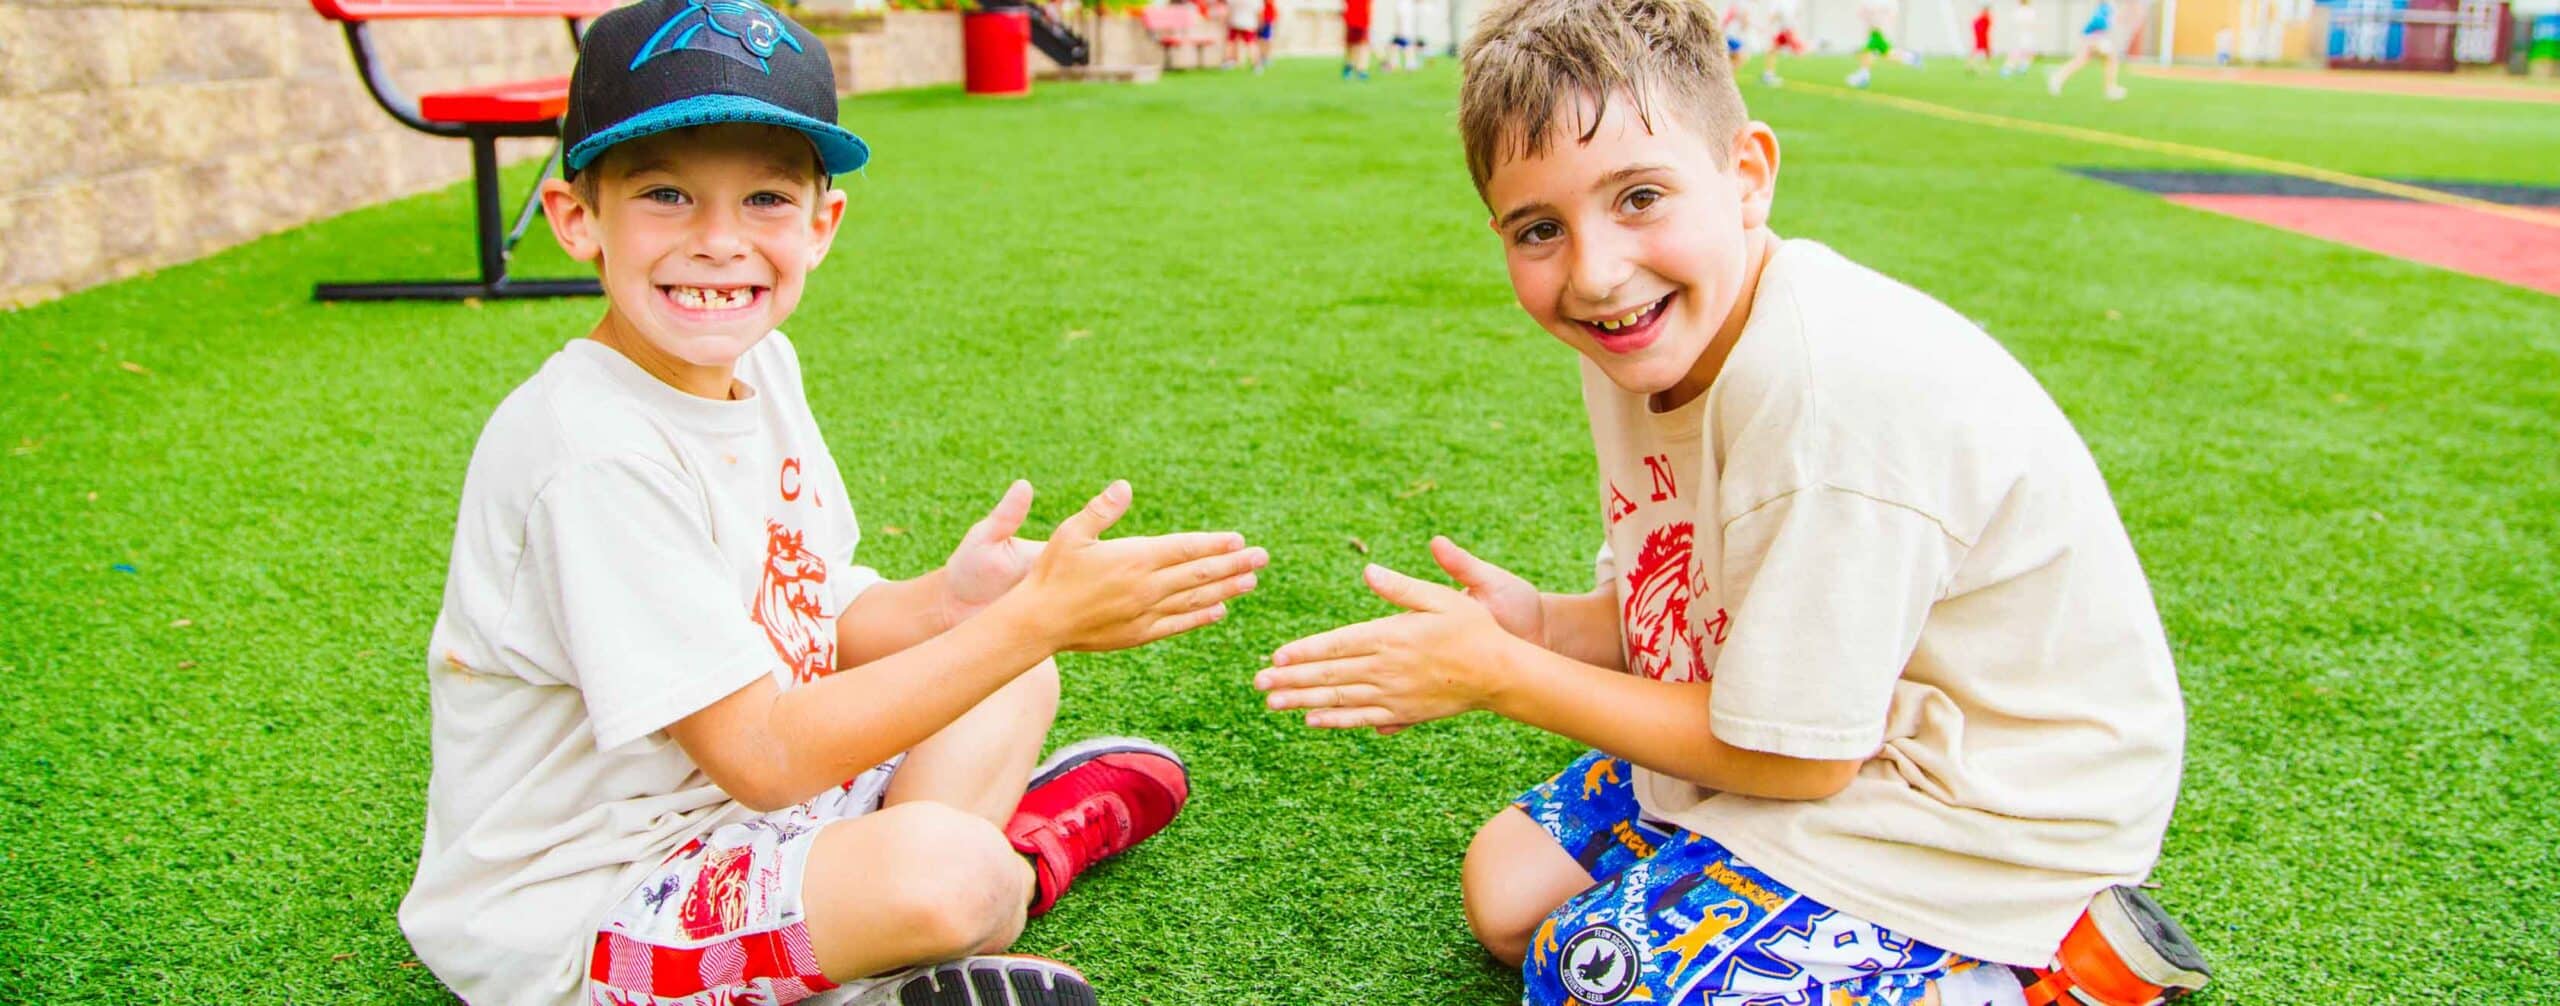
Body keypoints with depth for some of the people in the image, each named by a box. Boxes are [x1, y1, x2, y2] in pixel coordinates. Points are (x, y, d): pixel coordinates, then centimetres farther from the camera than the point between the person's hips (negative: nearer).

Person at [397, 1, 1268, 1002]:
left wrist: (941, 603, -16)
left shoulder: (759, 366, 1)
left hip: (738, 812, 9)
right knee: (943, 873, -33)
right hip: (567, 915, -9)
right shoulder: (597, 457, -27)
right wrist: (1034, 619, -29)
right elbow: (762, 755, -27)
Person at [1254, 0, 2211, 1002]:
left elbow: (1796, 758, -24)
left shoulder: (1838, 394, -32)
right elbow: (1677, 610, 5)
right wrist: (1548, 625, -17)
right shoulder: (1643, 344, -5)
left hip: (1979, 805, -9)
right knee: (1504, 892, 11)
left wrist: (1502, 676, -19)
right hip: (1810, 733, 9)